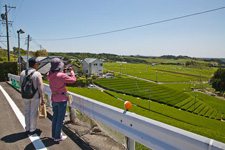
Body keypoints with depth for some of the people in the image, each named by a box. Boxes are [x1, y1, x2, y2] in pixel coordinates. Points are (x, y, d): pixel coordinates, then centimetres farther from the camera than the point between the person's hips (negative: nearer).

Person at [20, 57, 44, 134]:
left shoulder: (23, 73, -1)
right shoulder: (37, 74, -17)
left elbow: (21, 85, 7)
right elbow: (40, 87, -15)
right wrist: (42, 97, -5)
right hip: (35, 96, -5)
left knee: (27, 112, 16)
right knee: (33, 113, 7)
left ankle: (27, 129, 27)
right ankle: (32, 129, 19)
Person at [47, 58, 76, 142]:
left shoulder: (49, 75, 1)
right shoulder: (61, 76, -21)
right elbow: (73, 80, -9)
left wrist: (63, 72, 18)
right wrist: (71, 71, 7)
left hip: (54, 98, 7)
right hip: (62, 99, -7)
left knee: (55, 117, 19)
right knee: (60, 118, 5)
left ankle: (54, 135, 31)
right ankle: (57, 137, 15)